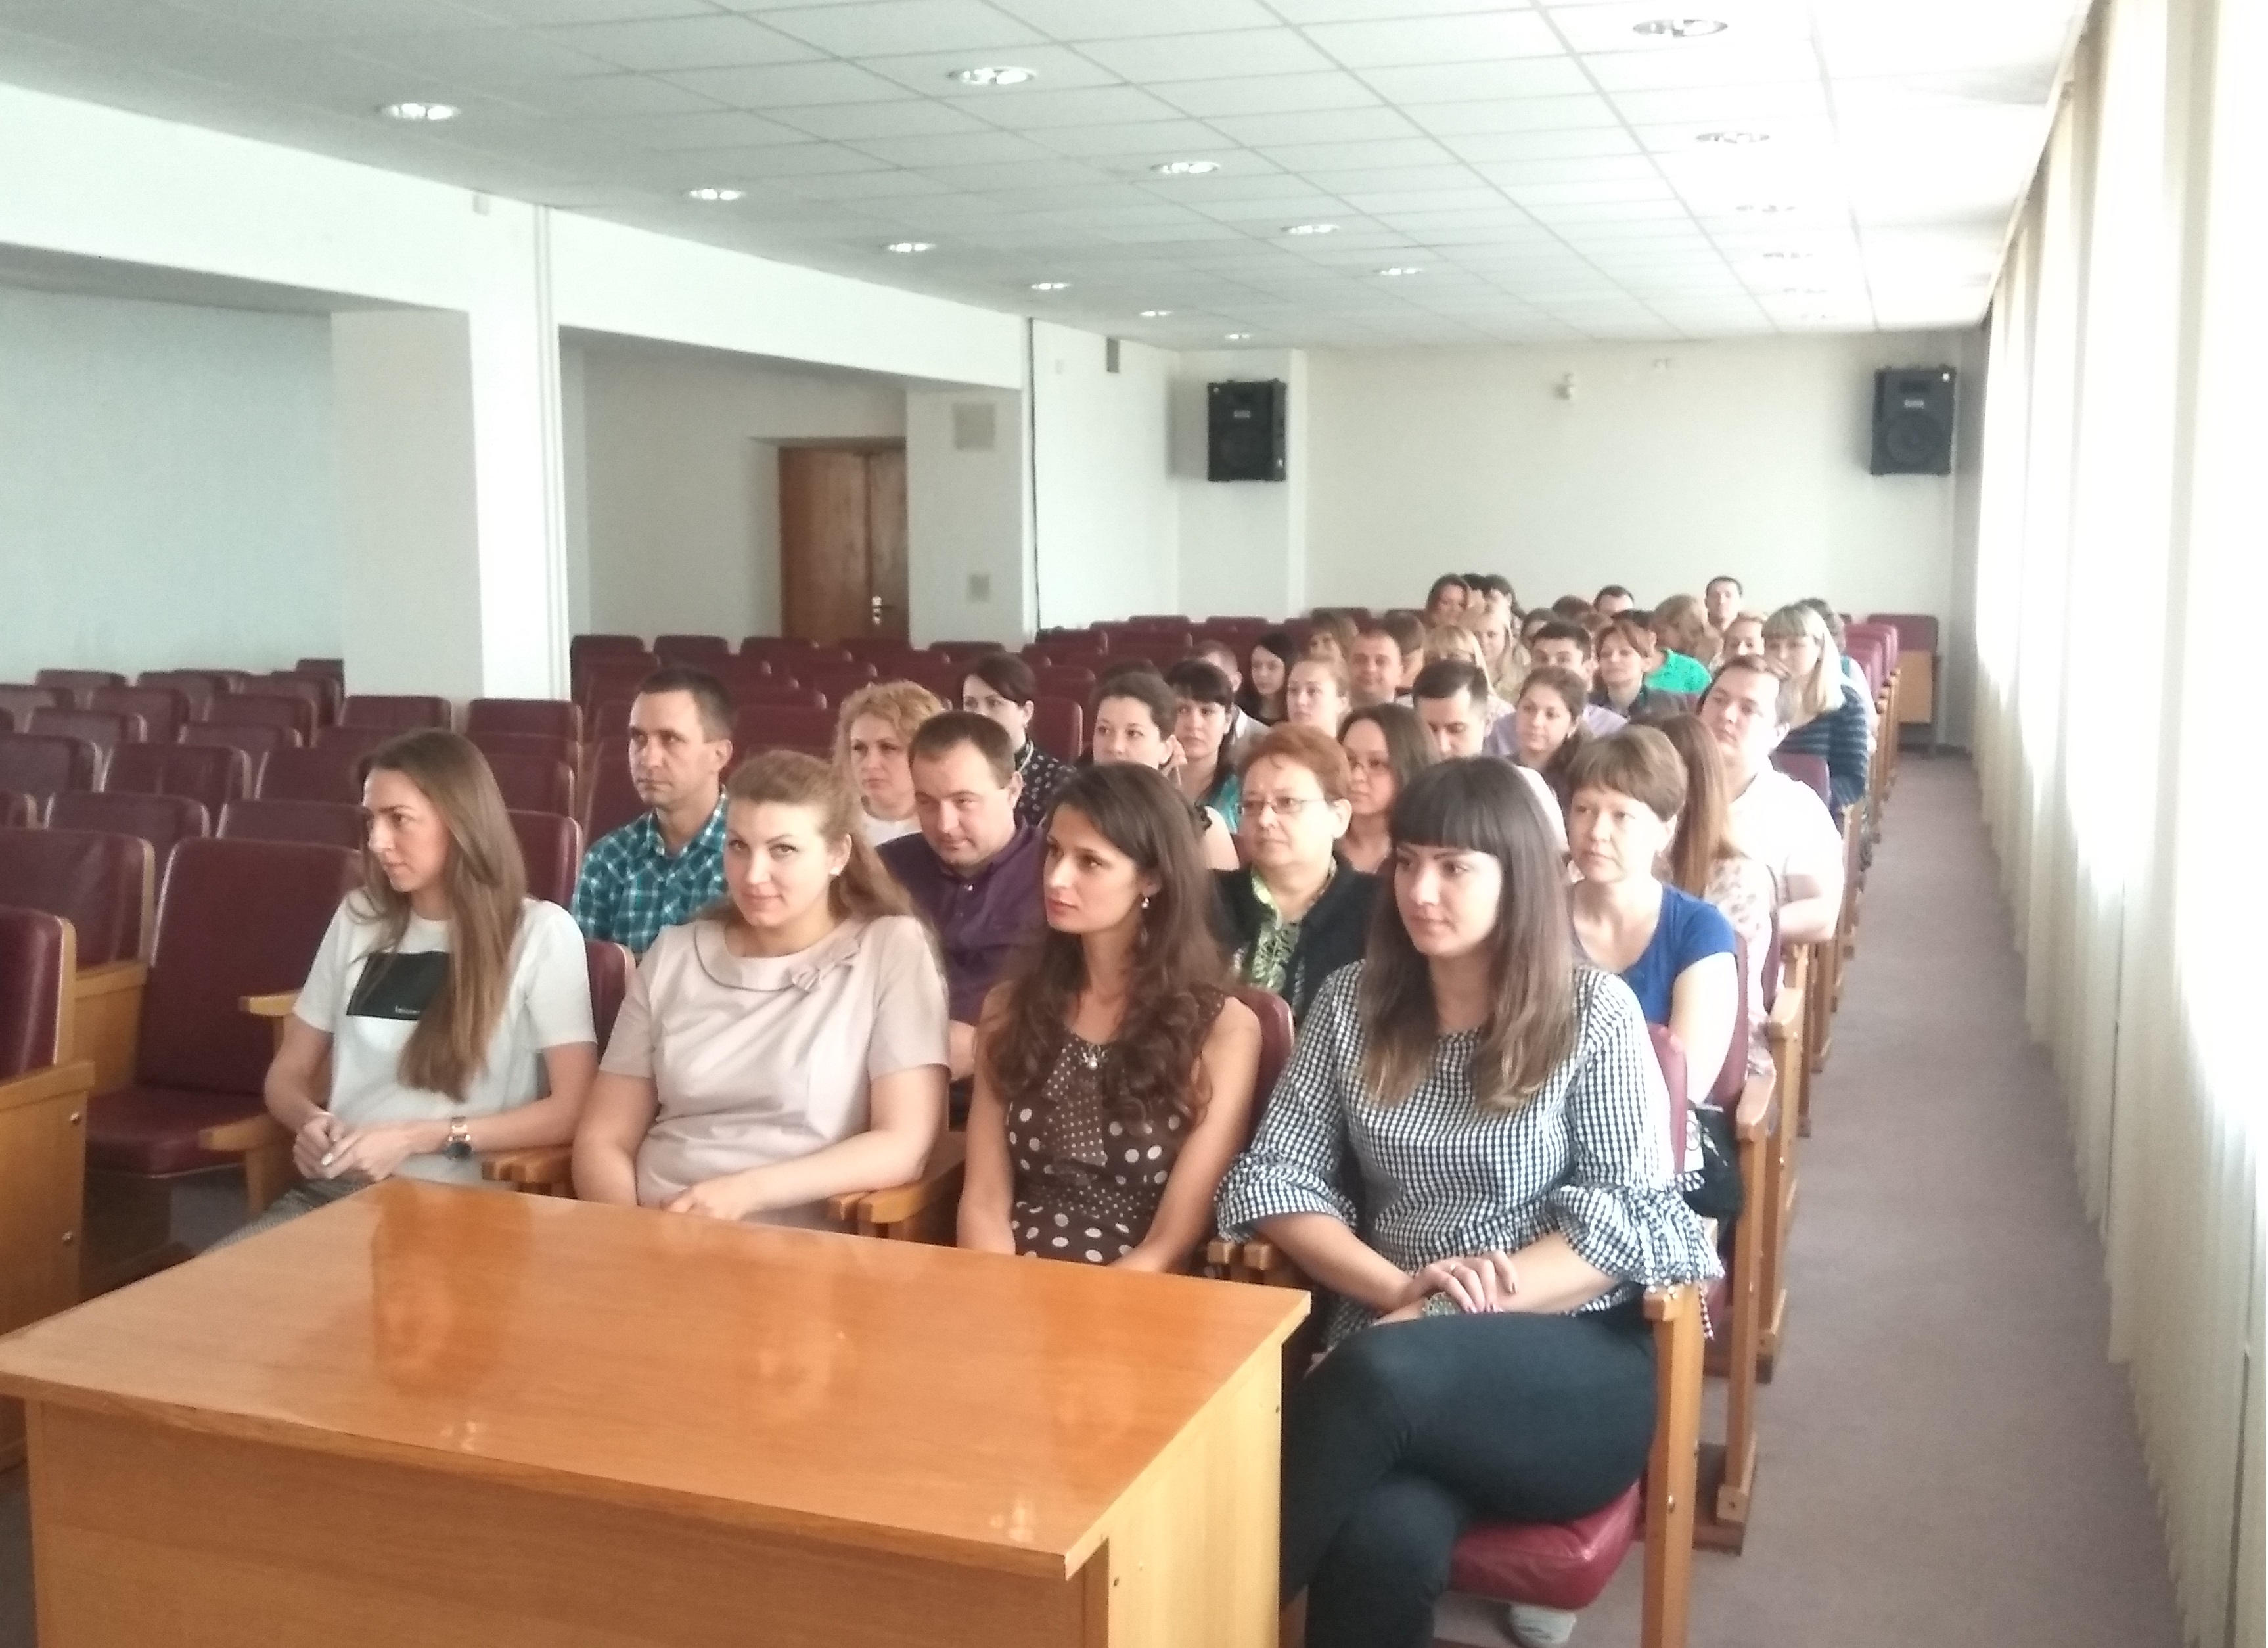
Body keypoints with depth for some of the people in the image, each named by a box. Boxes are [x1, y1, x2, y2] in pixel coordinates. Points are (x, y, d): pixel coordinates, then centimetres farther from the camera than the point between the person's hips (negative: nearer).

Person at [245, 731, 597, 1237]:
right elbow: (287, 1075, 19)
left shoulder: (540, 932, -1)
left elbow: (573, 1109, -8)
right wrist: (311, 1121, -5)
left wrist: (417, 1137, -15)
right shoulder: (358, 918, 15)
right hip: (334, 1188, 5)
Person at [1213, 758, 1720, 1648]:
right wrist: (1398, 1287, -13)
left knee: (1386, 1373, -35)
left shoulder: (1594, 1011, 0)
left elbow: (1632, 1217, -7)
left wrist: (1463, 1308, -17)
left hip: (1572, 1366, -1)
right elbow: (1275, 1176, 5)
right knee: (1386, 1544, -34)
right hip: (1389, 1357, 2)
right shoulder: (1353, 1002, 8)